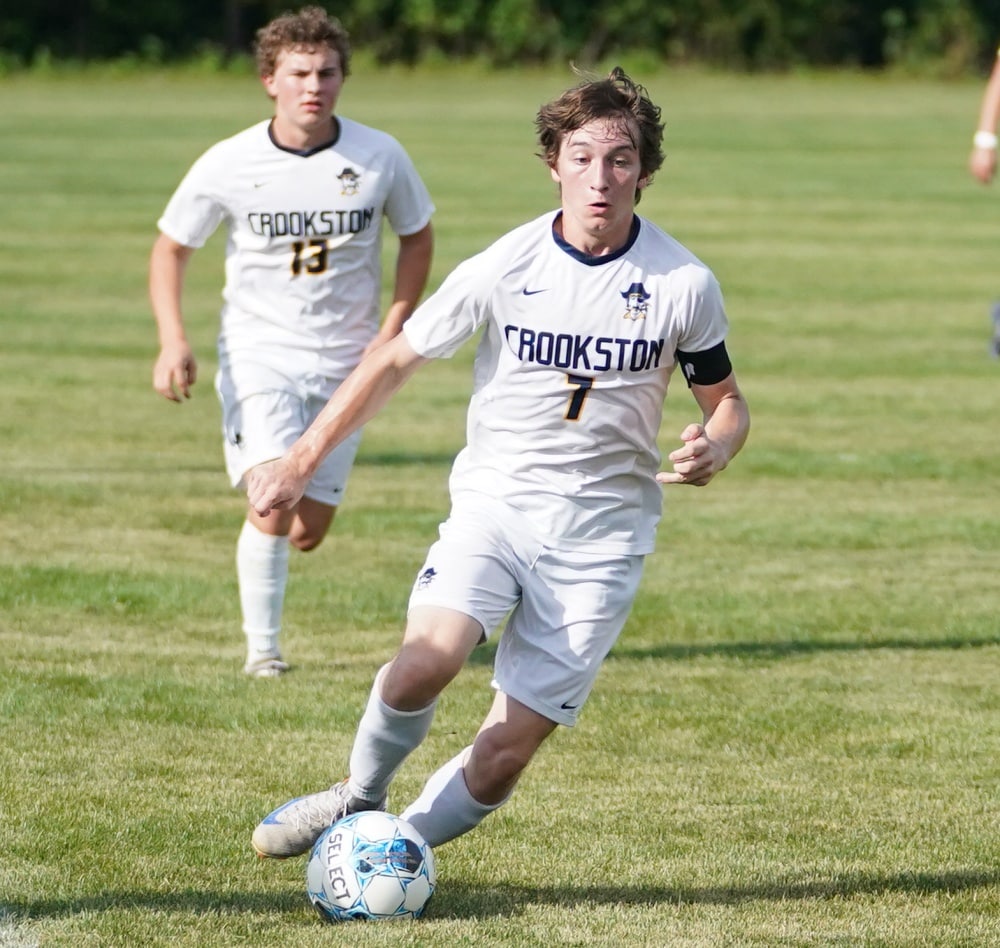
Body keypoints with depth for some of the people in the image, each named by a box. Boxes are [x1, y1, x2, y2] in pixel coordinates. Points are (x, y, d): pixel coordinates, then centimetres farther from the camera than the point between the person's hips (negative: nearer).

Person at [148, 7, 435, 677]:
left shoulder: (380, 157, -6)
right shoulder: (228, 165, -9)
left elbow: (418, 238, 10)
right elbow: (171, 248, 3)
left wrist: (394, 330, -2)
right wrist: (173, 340, -11)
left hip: (343, 362, 2)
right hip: (258, 351, -2)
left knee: (309, 532, 3)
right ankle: (262, 648, -6)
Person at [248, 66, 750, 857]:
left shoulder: (685, 286, -4)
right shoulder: (504, 268, -5)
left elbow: (725, 400, 10)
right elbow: (397, 360, 6)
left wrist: (714, 449, -14)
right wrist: (301, 463, 4)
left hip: (600, 536, 0)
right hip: (494, 503, 0)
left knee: (505, 754, -7)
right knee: (428, 659, -29)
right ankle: (357, 801, -1)